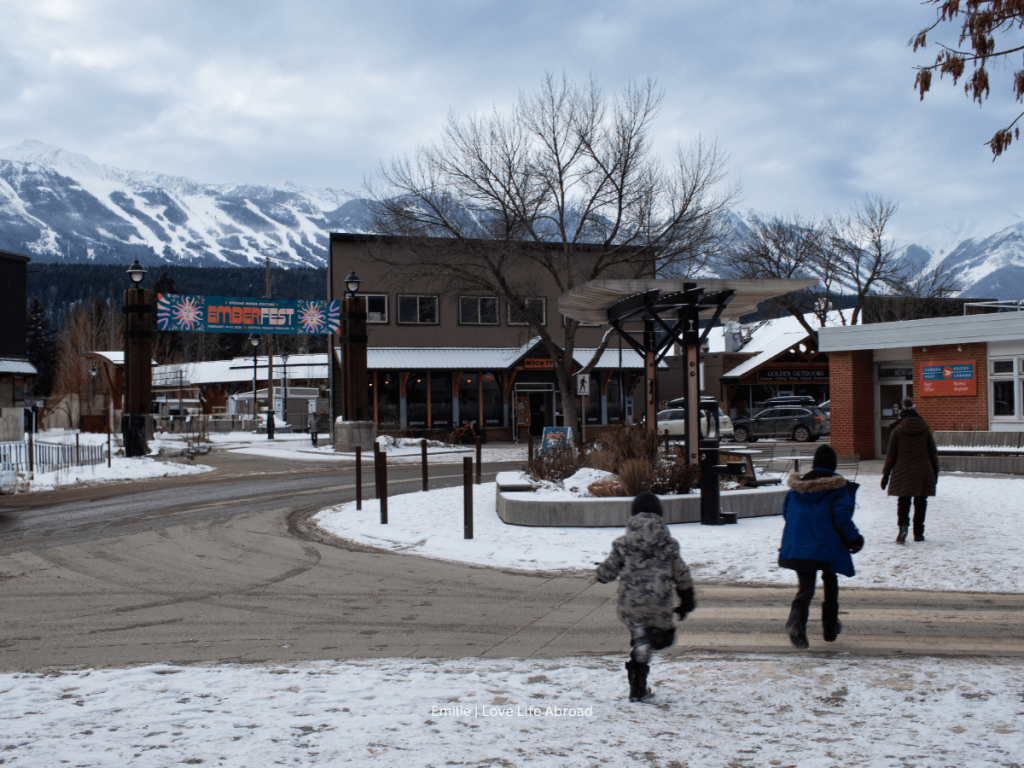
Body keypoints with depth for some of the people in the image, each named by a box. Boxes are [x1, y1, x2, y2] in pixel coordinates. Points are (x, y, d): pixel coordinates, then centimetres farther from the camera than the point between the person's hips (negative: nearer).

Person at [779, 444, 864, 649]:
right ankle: (830, 627, 25)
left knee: (806, 587, 3)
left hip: (797, 546, 2)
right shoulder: (838, 487, -6)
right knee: (830, 583, 20)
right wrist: (854, 538, -1)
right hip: (827, 548, -2)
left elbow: (786, 513, 13)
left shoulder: (797, 486, 7)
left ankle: (796, 619, -26)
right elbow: (842, 517, -14)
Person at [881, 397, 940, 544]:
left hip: (903, 473, -1)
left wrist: (886, 474, 4)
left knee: (903, 501, 3)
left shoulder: (897, 431, -3)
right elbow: (933, 453, 5)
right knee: (920, 503, 11)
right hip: (923, 473, 1)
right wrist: (935, 472, 14)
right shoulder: (925, 430, 2)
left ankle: (903, 525, -21)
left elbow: (891, 454, -2)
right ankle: (918, 533, 15)